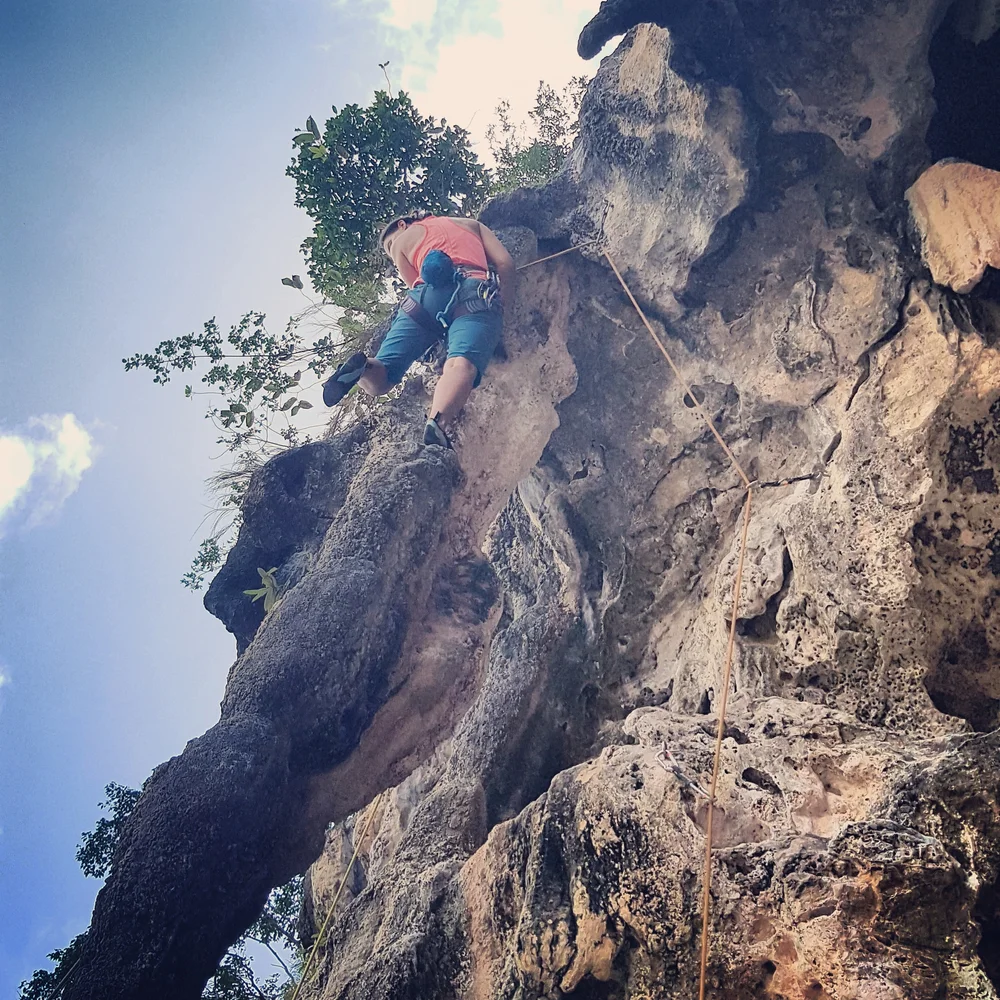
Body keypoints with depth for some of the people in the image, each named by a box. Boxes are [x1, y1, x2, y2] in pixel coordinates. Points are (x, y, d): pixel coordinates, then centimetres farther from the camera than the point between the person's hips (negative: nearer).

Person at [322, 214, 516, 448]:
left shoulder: (400, 241, 32)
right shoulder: (470, 224, 37)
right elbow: (506, 265, 22)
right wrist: (500, 309, 28)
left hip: (427, 295, 0)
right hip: (477, 294, 0)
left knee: (377, 382, 2)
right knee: (461, 364, -27)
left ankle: (362, 367, -32)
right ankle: (436, 422, -57)